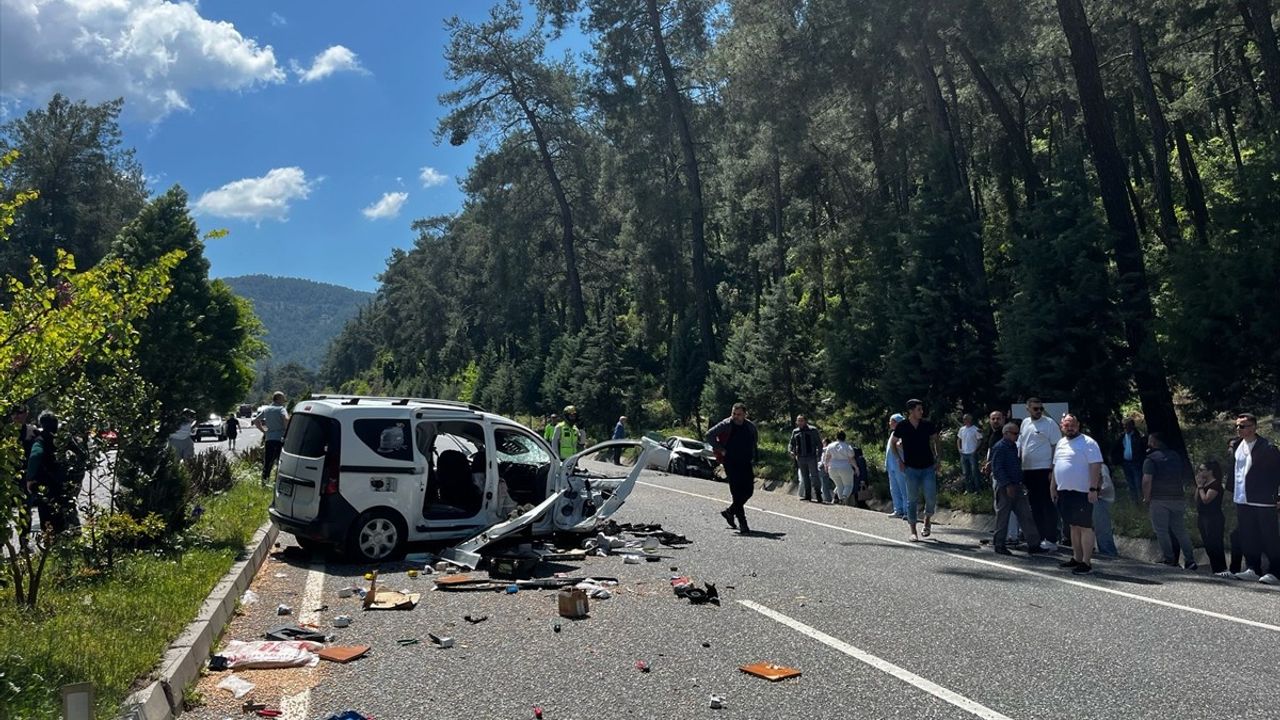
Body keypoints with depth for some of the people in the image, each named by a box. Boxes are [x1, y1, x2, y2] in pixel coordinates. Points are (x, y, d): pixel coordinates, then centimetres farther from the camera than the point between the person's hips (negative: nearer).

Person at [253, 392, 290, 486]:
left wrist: (264, 431, 19)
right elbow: (286, 419, -25)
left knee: (267, 461, 12)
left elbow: (255, 420, 20)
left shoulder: (266, 409, 13)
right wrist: (287, 431, -13)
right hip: (280, 438, -6)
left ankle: (264, 480, 14)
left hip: (268, 439, 6)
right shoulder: (281, 409, -6)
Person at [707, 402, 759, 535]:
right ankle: (742, 523, -4)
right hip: (731, 463, -5)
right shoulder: (726, 425, -8)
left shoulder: (750, 426, 7)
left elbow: (755, 441, 25)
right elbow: (709, 435, -7)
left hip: (746, 463, 5)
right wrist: (720, 450, -9)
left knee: (749, 491, 5)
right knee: (737, 492, -7)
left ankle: (730, 511, 26)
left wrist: (754, 457, 15)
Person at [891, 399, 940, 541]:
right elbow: (893, 443, 9)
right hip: (911, 468, -1)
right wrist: (899, 460, 1)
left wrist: (937, 458, 4)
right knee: (911, 499, 2)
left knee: (931, 497, -6)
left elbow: (935, 440, 13)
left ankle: (927, 520, 24)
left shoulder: (927, 425, -2)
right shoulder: (902, 427, -5)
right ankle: (913, 531, 10)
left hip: (928, 467, 1)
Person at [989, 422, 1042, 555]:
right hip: (1004, 487, -8)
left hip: (1016, 486, 8)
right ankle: (999, 545, 11)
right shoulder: (999, 447, -13)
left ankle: (1033, 545, 12)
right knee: (1002, 516, 1)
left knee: (1026, 515, 7)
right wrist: (1008, 485, -21)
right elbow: (997, 469, -18)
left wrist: (1021, 483, 15)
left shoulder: (1014, 446, 14)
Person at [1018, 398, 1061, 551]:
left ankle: (1051, 539, 3)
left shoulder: (1049, 423, -7)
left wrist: (1053, 469, -15)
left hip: (1044, 469, -7)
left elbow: (1057, 446, -10)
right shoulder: (1025, 422, 12)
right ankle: (1040, 537, 22)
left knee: (1048, 505, -3)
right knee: (1034, 505, 13)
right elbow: (1020, 445, 18)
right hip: (1027, 470, 7)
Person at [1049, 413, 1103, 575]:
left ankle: (1086, 563, -2)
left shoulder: (1088, 443, -10)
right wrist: (1053, 487, 19)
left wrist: (1093, 489, -21)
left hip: (1082, 492, -8)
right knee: (1074, 526, 15)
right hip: (1064, 491, 8)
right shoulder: (1061, 443, 15)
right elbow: (1055, 466, 21)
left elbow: (1096, 466, -16)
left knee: (1085, 527, -5)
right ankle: (1077, 559, 23)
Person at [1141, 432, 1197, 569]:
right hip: (1178, 498, 6)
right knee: (1180, 530, 12)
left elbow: (1147, 481, -16)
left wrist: (1146, 499, -8)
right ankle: (1190, 560, 9)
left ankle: (1170, 559, 4)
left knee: (1161, 531, 3)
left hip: (1159, 500, -6)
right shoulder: (1176, 455, 11)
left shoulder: (1151, 459, -9)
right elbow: (1184, 475, 19)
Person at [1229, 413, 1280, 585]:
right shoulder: (1236, 446, 9)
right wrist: (1232, 492, 17)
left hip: (1263, 502, -7)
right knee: (1247, 538, 10)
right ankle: (1253, 569, 18)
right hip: (1242, 501, 7)